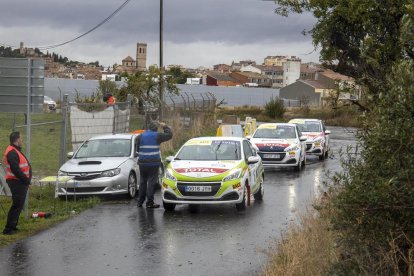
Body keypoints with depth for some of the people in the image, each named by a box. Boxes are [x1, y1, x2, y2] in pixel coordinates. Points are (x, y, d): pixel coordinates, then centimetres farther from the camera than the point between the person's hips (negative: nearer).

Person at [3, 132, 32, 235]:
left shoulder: (16, 151, 16)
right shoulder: (12, 153, -18)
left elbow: (24, 166, 19)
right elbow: (15, 169, -25)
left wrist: (27, 179, 8)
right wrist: (25, 179, -19)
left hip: (21, 182, 10)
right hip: (16, 182, -10)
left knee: (19, 205, 15)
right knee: (17, 205, -10)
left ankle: (13, 226, 22)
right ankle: (8, 228, -8)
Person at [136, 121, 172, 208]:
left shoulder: (141, 136, 5)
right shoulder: (157, 136, -5)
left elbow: (137, 149, 10)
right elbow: (169, 135, 4)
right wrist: (165, 127, 17)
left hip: (142, 162, 4)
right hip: (153, 163, -4)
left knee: (143, 182, 13)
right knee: (151, 182, -3)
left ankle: (140, 201, 15)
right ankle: (150, 202, -6)